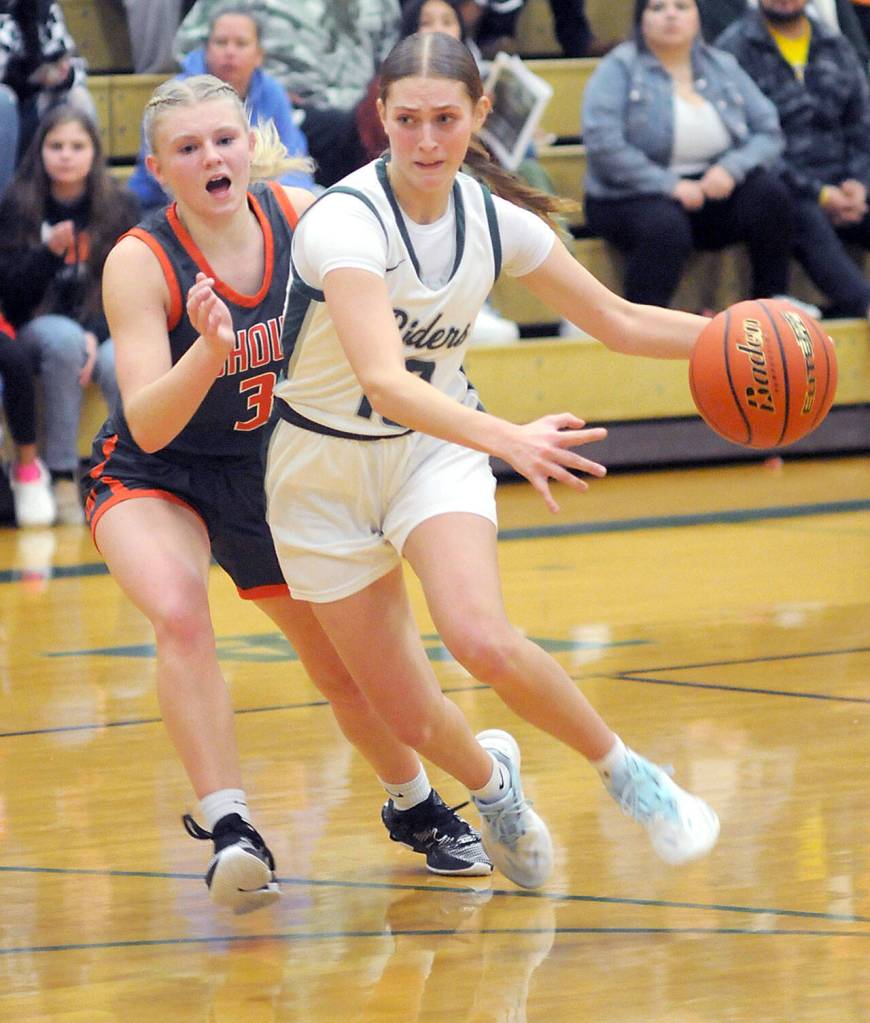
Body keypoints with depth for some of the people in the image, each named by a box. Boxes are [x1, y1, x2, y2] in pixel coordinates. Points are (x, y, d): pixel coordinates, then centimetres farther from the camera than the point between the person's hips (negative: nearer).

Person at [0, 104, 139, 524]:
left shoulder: (120, 207, 0)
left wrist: (97, 335, -19)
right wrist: (49, 252, -24)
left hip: (108, 327, 0)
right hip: (38, 327, 0)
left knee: (117, 366, -35)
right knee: (65, 340, -37)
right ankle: (62, 478, -33)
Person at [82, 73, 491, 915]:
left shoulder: (300, 216, -14)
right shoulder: (140, 263, -26)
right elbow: (148, 426, -33)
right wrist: (208, 351, -49)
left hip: (272, 472, 4)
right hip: (155, 477, -4)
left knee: (346, 666, 12)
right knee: (179, 611, -34)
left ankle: (415, 807, 40)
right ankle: (229, 829, -33)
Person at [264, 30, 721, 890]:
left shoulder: (495, 220, -10)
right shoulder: (346, 222, -28)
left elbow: (617, 320, 3)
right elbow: (383, 379, -42)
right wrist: (509, 440, -56)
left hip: (436, 448, 2)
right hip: (325, 469, -2)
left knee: (485, 642, -27)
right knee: (411, 721, -1)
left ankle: (627, 775, -3)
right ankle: (490, 779, 35)